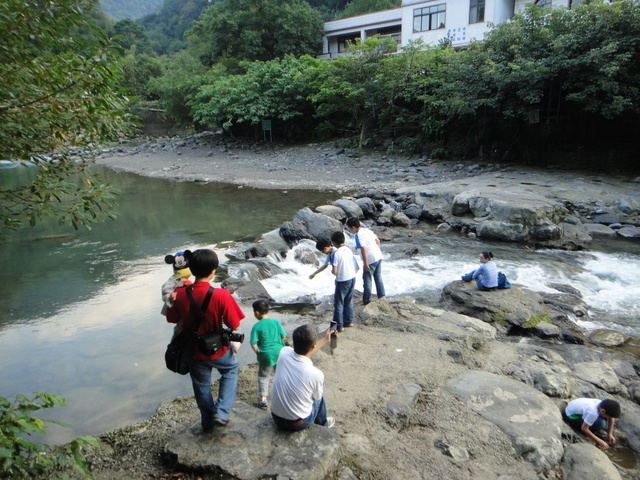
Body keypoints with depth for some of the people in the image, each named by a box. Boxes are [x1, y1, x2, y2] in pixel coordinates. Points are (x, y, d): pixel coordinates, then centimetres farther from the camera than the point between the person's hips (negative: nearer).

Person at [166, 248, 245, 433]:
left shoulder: (180, 295, -19)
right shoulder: (222, 295, -29)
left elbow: (171, 319, -2)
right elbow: (234, 325, -20)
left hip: (194, 352, 3)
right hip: (218, 350, -2)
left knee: (201, 386, 24)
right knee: (230, 371, 28)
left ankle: (207, 422, 42)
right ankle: (221, 412, 18)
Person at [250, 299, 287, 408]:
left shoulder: (257, 326, -12)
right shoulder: (276, 322, -3)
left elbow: (253, 344, -15)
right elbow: (284, 336, 0)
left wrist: (258, 353, 1)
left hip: (266, 354, -3)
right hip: (279, 352, 3)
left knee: (263, 377, 14)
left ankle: (263, 398, 13)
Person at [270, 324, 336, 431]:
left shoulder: (284, 352, -19)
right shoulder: (316, 374, -29)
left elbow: (303, 351, 5)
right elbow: (316, 397, -6)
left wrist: (325, 340, 16)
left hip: (276, 418, 3)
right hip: (298, 424, -3)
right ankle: (322, 423, 46)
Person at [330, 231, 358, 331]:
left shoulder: (336, 253, -17)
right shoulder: (349, 250, 3)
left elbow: (334, 271, -20)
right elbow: (356, 267, 7)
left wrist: (332, 271, 3)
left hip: (342, 281, -7)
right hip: (352, 278, 7)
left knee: (338, 303, 5)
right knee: (349, 301, 20)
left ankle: (339, 325, 9)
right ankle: (349, 321, 29)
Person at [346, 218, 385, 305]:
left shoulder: (358, 235, -16)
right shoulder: (367, 230, 9)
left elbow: (363, 249, -22)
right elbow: (378, 240, 14)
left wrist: (365, 264, -19)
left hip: (370, 260, -8)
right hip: (378, 257, 8)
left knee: (367, 280, 4)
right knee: (378, 278, 19)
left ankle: (366, 301, 10)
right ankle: (382, 297, 28)